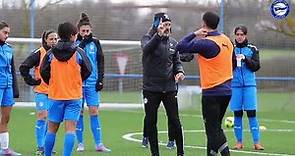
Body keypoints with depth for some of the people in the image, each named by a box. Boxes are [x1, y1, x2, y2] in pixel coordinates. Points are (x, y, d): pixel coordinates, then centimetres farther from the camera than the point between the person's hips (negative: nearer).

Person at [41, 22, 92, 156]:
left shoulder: (51, 53, -1)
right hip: (74, 96, -2)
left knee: (52, 129, 10)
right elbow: (88, 70, 3)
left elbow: (43, 72, 2)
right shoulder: (78, 53, -4)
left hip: (55, 95, 2)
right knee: (70, 128, -3)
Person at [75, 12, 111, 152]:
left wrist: (100, 79, 1)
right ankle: (80, 143, 10)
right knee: (79, 112, 2)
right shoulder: (74, 42, 1)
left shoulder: (95, 42, 7)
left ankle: (98, 144, -2)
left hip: (92, 82, 1)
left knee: (94, 112, -3)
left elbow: (100, 62, 9)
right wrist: (82, 43, -18)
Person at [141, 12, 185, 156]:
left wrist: (180, 71, -7)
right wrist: (158, 35, -40)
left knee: (174, 120, 0)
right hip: (151, 88, -2)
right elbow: (146, 49, -27)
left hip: (169, 88, 2)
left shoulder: (172, 42, 7)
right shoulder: (148, 38, -4)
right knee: (151, 122, 4)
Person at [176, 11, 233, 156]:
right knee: (215, 127, 17)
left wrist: (194, 34, -6)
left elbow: (180, 47, -16)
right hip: (227, 90, 8)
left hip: (212, 93, -8)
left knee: (213, 129, -5)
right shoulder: (226, 40, 7)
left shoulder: (206, 43, -16)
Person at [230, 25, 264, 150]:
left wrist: (245, 59, -16)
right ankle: (239, 142, 10)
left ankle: (257, 142, -5)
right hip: (235, 84, 1)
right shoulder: (231, 49, 7)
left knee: (251, 113, -6)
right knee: (237, 113, 3)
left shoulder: (252, 49, 5)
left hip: (249, 85, -1)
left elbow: (256, 66, -2)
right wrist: (233, 59, -16)